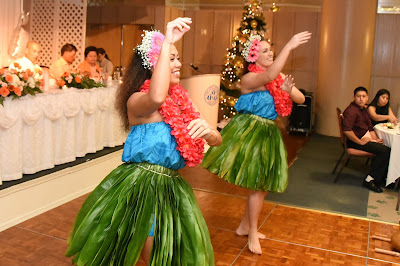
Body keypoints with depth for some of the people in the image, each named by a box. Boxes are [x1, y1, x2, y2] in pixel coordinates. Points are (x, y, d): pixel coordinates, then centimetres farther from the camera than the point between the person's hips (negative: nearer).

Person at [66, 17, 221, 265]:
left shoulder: (180, 100, 8)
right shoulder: (136, 100, -12)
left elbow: (217, 140, 7)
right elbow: (156, 98, -38)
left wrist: (208, 131, -18)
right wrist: (167, 43, -32)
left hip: (171, 189, 7)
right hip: (138, 188, -6)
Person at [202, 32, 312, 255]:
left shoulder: (280, 76, 9)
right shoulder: (249, 78, -12)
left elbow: (301, 99, 5)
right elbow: (269, 76, -34)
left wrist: (289, 90, -17)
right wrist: (289, 46, -34)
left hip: (268, 133, 7)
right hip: (250, 131, -7)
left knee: (263, 185, 12)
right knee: (258, 185, -4)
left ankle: (245, 226, 30)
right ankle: (253, 233, 13)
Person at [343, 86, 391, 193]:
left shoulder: (364, 109, 18)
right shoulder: (351, 111, -15)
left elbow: (370, 128, 25)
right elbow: (347, 130, -28)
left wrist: (375, 139, 8)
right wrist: (361, 142, -20)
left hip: (366, 139, 9)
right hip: (355, 142, -9)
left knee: (388, 149, -8)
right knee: (385, 151, -22)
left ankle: (382, 178, 0)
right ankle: (369, 180, -14)